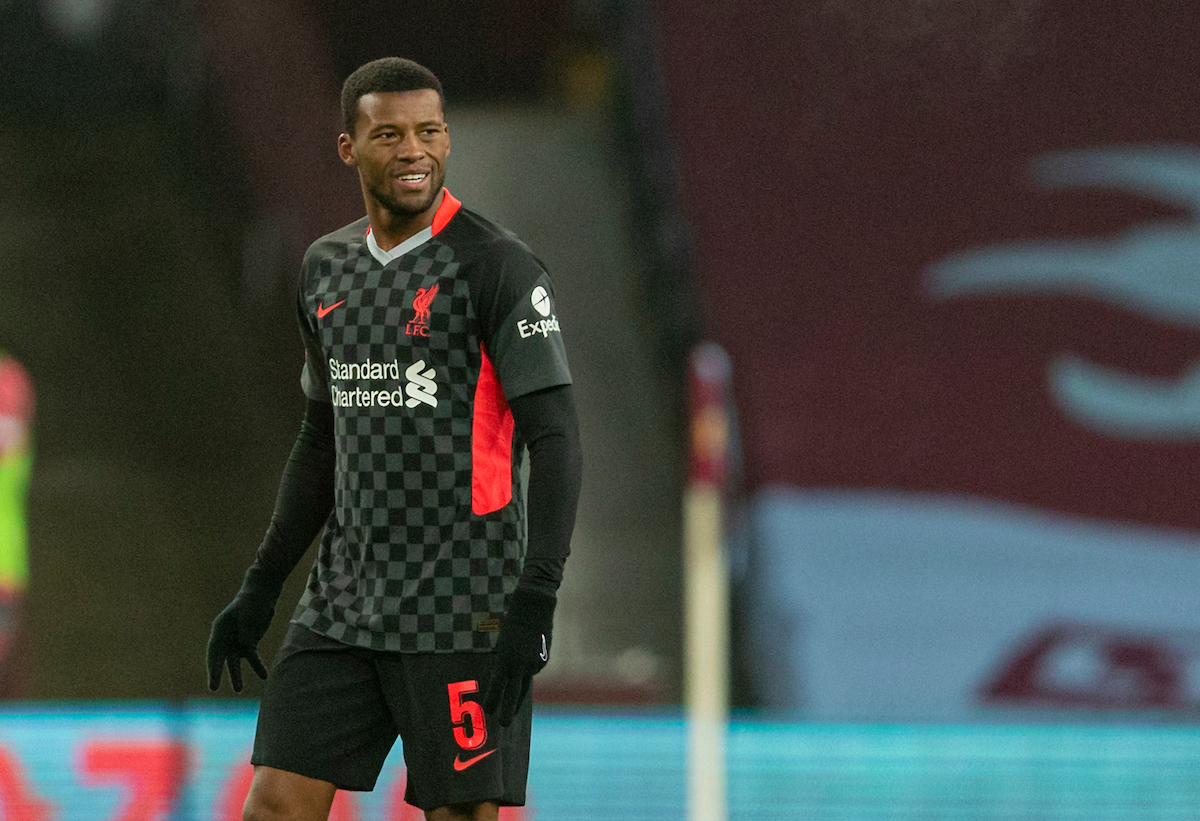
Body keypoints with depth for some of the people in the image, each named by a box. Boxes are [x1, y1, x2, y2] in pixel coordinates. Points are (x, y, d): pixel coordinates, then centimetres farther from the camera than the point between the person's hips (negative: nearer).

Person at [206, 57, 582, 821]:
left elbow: (556, 439, -12)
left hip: (461, 611, -6)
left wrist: (535, 601, -20)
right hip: (344, 601, 6)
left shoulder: (497, 264, -8)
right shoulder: (327, 267, 13)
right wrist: (261, 586, 21)